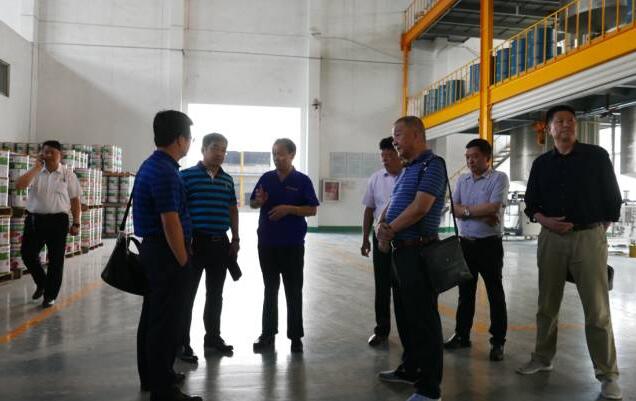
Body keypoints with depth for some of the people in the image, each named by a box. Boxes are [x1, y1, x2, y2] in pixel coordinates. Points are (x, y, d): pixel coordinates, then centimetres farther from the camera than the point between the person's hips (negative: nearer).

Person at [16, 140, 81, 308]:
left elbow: (75, 200, 4)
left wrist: (76, 223, 1)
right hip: (34, 219, 2)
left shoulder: (68, 174, 1)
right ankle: (42, 283, 31)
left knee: (56, 259, 3)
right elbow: (19, 185, -14)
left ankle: (50, 295, 18)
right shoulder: (35, 172, 4)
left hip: (57, 220, -2)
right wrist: (36, 167, -11)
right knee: (27, 253, 5)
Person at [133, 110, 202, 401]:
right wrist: (183, 260, -14)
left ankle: (152, 376, 31)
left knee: (153, 316, 18)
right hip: (166, 253, -11)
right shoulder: (165, 172, -20)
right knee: (166, 321, -3)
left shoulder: (152, 165, 12)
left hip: (153, 249, 11)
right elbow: (171, 224, -23)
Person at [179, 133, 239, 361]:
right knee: (187, 294, 2)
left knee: (215, 293, 15)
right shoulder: (187, 176, -5)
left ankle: (213, 336, 29)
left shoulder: (227, 179, 11)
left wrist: (235, 239, 13)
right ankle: (182, 343, 12)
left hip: (220, 243, 5)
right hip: (195, 241, -5)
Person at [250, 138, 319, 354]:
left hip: (292, 244, -3)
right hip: (267, 243, 3)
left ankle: (295, 336, 15)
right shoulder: (266, 178, 6)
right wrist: (259, 201, -11)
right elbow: (253, 203, 12)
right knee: (270, 289, 11)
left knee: (293, 291, 5)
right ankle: (268, 333, 21)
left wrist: (288, 209, -19)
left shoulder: (302, 180, -3)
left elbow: (312, 209, -5)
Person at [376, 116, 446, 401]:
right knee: (406, 315, 19)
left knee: (423, 319, -4)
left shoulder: (432, 164, -12)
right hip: (402, 250, 10)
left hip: (419, 251, -10)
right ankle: (410, 369, 34)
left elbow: (420, 207, -21)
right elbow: (392, 204, 18)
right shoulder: (408, 169, 18)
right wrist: (381, 224, -3)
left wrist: (390, 230, -11)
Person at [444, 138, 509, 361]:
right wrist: (481, 215, -13)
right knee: (465, 292, 14)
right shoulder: (462, 180, 10)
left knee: (495, 294, 3)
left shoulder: (499, 178, -6)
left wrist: (467, 210, -9)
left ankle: (498, 342, 12)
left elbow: (493, 207, -20)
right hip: (465, 243, 5)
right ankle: (462, 335, 25)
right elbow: (455, 209, -1)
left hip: (490, 244, -5)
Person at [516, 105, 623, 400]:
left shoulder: (596, 156, 2)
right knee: (547, 305, 11)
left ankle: (607, 375, 5)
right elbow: (531, 203, 12)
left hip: (588, 237, -3)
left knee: (597, 310, -4)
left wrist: (600, 230, 1)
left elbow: (612, 198, 5)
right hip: (551, 238, 4)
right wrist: (545, 220, -7)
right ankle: (542, 358, 25)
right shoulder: (541, 163, 10)